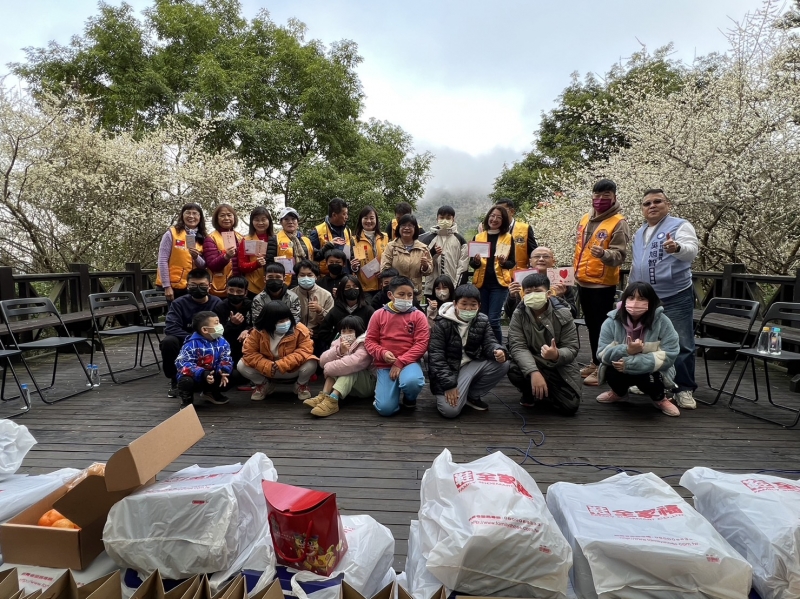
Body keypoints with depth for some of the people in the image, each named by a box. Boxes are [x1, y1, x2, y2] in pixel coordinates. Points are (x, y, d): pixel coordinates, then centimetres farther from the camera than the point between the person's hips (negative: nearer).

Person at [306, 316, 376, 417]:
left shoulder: (365, 344, -18)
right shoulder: (339, 343, 2)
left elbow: (355, 362, -37)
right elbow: (322, 361, -11)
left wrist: (329, 368, -27)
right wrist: (339, 351, -28)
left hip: (369, 382, -6)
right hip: (348, 385, 6)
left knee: (350, 368, -30)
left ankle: (332, 400, -47)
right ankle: (323, 396, -33)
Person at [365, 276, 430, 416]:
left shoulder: (418, 316, -1)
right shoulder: (379, 315, 3)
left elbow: (421, 344, -8)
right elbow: (370, 341, 6)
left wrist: (400, 362, -15)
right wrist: (382, 353, -15)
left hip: (409, 362, -1)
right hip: (384, 365, 1)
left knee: (412, 382, -38)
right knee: (385, 408, -16)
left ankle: (410, 398, 2)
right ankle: (395, 390, 21)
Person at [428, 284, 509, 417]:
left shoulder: (482, 320, 1)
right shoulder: (442, 323, -15)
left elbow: (489, 342, -3)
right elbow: (436, 355, -18)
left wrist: (498, 351, -30)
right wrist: (449, 384, -24)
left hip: (473, 365, 5)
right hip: (448, 369, -5)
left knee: (502, 364, -18)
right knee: (450, 410, -25)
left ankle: (472, 395, 1)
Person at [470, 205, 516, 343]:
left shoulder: (508, 238, 4)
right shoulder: (478, 237, 8)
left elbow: (512, 263, 3)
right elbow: (471, 263, 8)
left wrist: (503, 262, -18)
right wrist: (476, 261, -14)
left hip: (499, 283, -2)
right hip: (481, 282, 3)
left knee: (493, 320, -8)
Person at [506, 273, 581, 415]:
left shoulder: (563, 314, -12)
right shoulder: (519, 315, -11)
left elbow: (572, 348, -13)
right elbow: (517, 346, -21)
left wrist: (557, 355, -39)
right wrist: (533, 372, -39)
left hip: (560, 367, 0)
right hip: (530, 365, 0)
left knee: (569, 407, -15)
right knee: (514, 371, -33)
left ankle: (543, 391, 20)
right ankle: (530, 393, 5)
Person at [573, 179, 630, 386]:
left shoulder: (618, 223, -12)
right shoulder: (585, 219, 9)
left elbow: (620, 255, -18)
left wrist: (604, 254, -39)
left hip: (603, 283, -7)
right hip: (583, 281, 7)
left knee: (601, 325, 0)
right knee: (591, 324, 16)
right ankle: (595, 362, 28)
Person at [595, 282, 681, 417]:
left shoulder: (662, 322, -17)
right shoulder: (611, 321, -13)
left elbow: (669, 355, -23)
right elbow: (602, 354, -16)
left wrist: (630, 363, -32)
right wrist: (627, 350, -37)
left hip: (651, 371, -2)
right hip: (620, 369, 2)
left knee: (647, 378, -33)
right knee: (611, 372, -28)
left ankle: (659, 399, 6)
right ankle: (619, 392, 11)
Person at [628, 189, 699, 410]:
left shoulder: (680, 225, -6)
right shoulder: (639, 233, 15)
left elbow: (691, 250, -25)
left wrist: (677, 248, -47)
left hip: (676, 298, -6)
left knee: (681, 345, -3)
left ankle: (684, 390, 8)